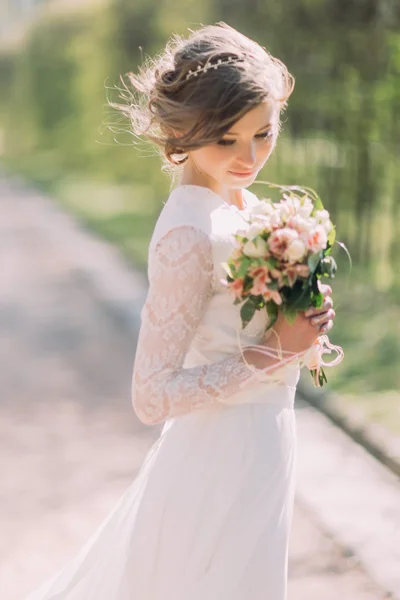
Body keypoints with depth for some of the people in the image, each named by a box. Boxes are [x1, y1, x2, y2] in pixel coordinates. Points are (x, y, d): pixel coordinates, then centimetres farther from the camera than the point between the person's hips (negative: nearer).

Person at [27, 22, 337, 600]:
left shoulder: (241, 203, 2)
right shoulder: (189, 236, -24)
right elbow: (153, 396, -24)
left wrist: (302, 323, -2)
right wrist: (273, 351, -21)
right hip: (228, 465, -9)